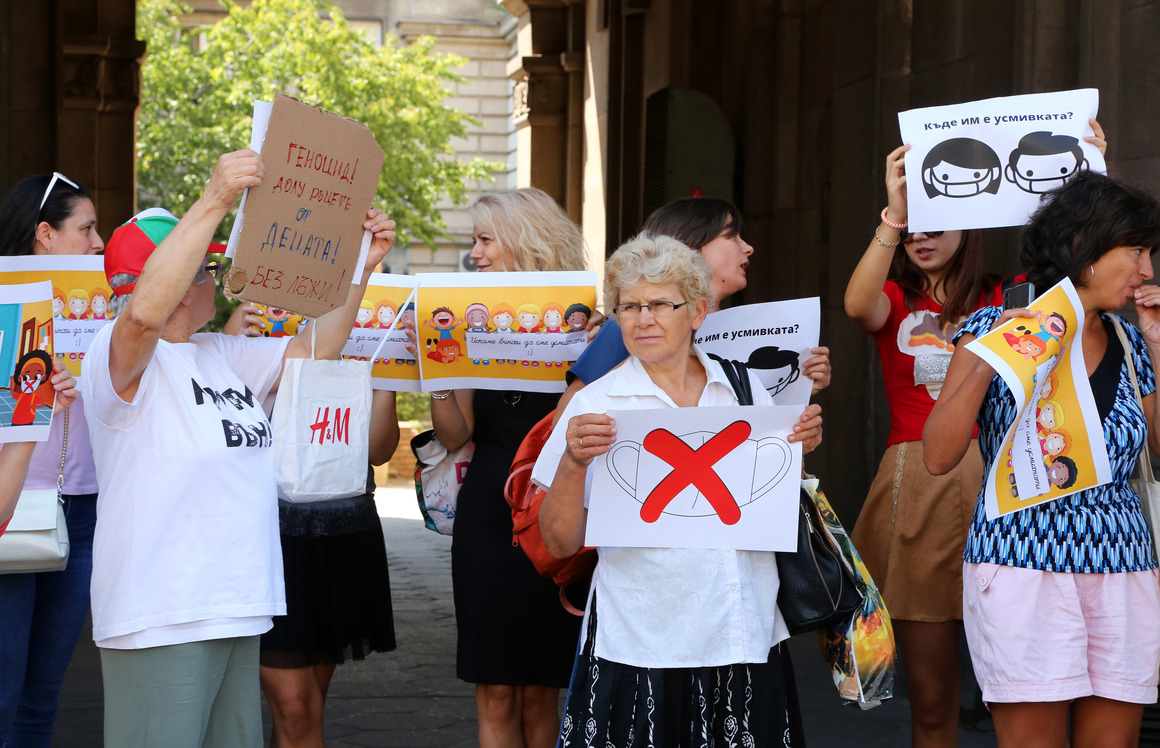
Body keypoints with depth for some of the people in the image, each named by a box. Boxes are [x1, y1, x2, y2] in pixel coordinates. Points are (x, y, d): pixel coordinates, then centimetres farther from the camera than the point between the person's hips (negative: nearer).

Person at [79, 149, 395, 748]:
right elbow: (145, 311, -32)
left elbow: (316, 349, 23)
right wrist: (214, 202, -36)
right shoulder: (119, 358, -10)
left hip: (235, 611, 9)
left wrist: (361, 264, 12)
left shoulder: (223, 356, 18)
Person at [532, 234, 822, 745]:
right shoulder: (597, 405, 0)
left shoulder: (746, 391, 8)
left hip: (746, 643, 3)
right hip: (640, 650, -3)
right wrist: (574, 463, -19)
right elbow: (560, 542, -4)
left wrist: (799, 448, 1)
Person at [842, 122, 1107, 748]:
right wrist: (894, 216, -28)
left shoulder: (1002, 301, 10)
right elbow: (858, 306, -15)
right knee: (930, 693, 5)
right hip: (916, 483, 0)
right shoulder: (895, 302, 9)